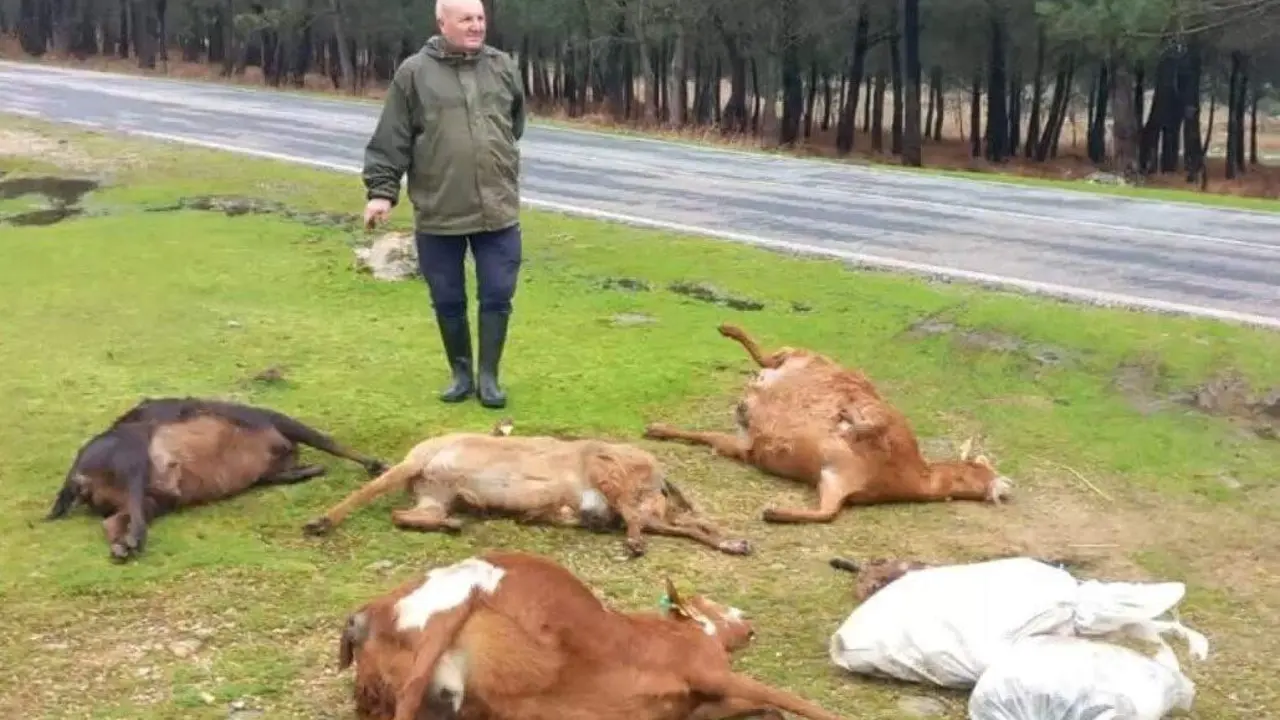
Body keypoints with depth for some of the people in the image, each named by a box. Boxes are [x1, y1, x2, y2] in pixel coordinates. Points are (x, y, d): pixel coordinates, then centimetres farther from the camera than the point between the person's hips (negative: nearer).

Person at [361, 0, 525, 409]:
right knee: (448, 301, 9)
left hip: (498, 210, 2)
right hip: (438, 213, -2)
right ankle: (461, 374, 25)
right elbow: (390, 141, -1)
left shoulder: (503, 67, 6)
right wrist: (381, 190, -6)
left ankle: (488, 376, 15)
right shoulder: (414, 73, -3)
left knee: (497, 296, 3)